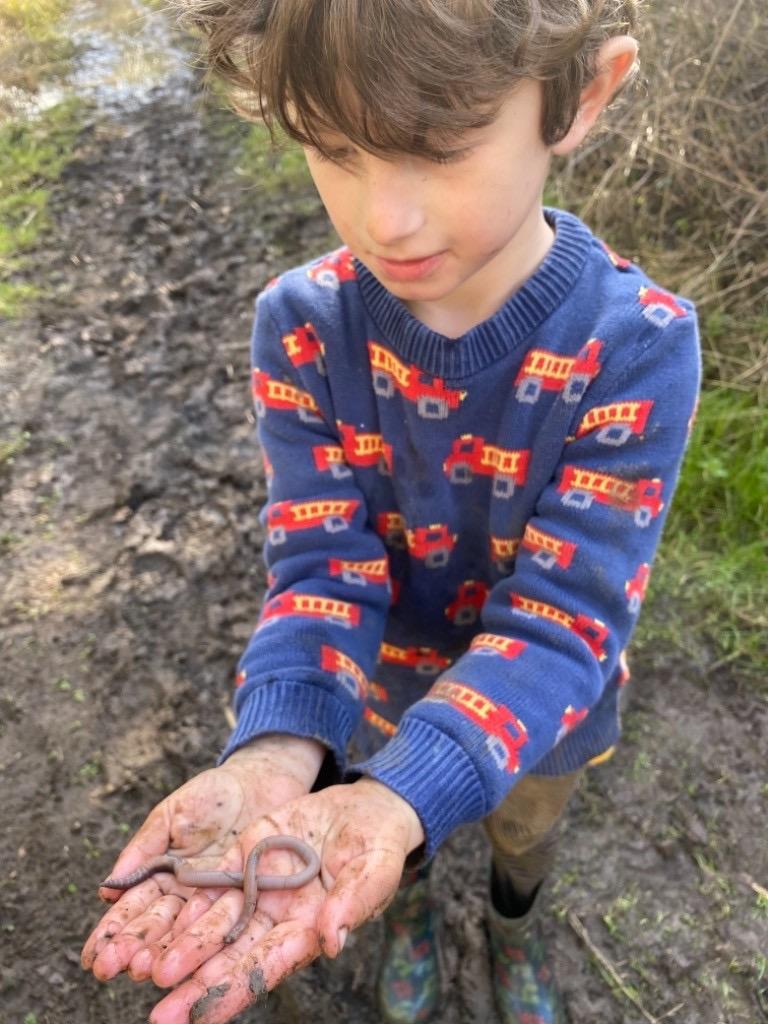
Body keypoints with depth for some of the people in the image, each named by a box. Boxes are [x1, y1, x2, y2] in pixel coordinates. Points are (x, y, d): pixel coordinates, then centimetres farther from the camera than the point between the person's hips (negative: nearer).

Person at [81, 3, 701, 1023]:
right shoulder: (303, 324, -25)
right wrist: (275, 755, -44)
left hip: (540, 709, 0)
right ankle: (413, 911, 69)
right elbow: (322, 567, -25)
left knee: (525, 829, 32)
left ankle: (515, 933, 69)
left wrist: (397, 799, -48)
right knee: (399, 847, 30)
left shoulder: (638, 344, -31)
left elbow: (559, 618, -32)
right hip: (387, 692, 1)